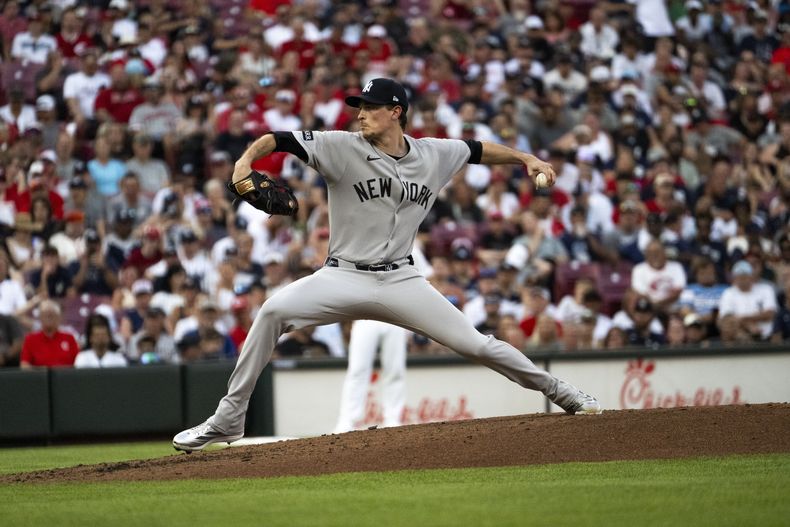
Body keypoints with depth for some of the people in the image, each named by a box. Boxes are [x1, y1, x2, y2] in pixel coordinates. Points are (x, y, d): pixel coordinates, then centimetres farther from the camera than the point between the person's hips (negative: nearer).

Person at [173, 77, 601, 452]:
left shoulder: (434, 155, 4)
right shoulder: (342, 148, -7)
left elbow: (479, 151, 22)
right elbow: (278, 140, -14)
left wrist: (526, 159, 14)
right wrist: (248, 158, -33)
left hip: (400, 280, 2)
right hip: (344, 278, -2)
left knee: (475, 344, -4)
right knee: (274, 310, -26)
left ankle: (560, 392, 20)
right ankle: (228, 420, -18)